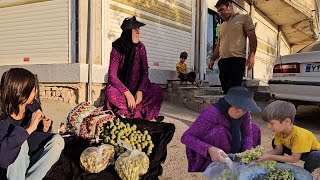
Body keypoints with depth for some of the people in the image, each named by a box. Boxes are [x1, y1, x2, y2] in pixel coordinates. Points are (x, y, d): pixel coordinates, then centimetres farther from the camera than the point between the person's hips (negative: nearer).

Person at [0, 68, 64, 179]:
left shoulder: (33, 106, -9)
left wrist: (44, 128, -16)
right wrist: (28, 129, -40)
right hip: (10, 169, -5)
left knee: (57, 141, -19)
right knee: (21, 142, -32)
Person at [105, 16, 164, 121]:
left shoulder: (140, 47, -8)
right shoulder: (117, 48, -16)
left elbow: (145, 72, -7)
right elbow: (112, 75, -22)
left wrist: (140, 91, -24)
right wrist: (127, 93, -33)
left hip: (136, 86, 3)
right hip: (120, 85, -3)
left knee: (158, 91, -21)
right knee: (111, 93, -36)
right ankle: (138, 115, -22)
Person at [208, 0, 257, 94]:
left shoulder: (243, 18, 9)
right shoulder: (221, 26, 26)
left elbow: (252, 37, 0)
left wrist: (251, 55, -13)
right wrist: (212, 59, 17)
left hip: (237, 60, -6)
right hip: (222, 61, 6)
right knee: (226, 89, 2)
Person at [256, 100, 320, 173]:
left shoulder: (299, 135, -38)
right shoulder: (279, 132, -16)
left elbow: (294, 159, -33)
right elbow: (278, 150, -7)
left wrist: (270, 157, -34)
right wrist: (264, 154, -27)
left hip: (312, 152, -6)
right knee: (275, 142, -6)